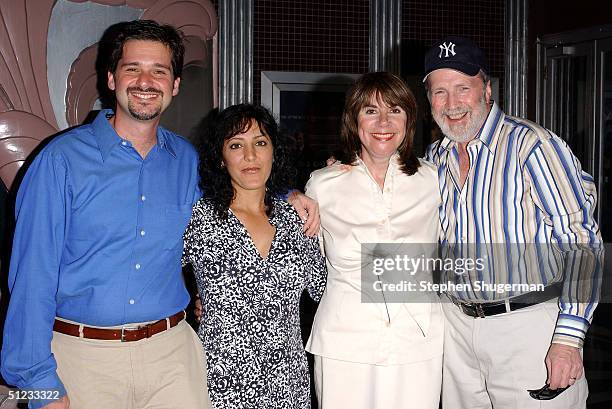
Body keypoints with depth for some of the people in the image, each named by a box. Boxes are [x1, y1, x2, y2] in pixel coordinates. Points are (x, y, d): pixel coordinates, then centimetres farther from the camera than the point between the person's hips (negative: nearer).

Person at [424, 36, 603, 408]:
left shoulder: (531, 144, -12)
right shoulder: (435, 158, 9)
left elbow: (582, 241, -14)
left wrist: (568, 337, -21)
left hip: (529, 326, -5)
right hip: (458, 324, 6)